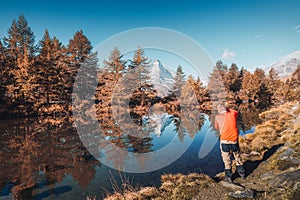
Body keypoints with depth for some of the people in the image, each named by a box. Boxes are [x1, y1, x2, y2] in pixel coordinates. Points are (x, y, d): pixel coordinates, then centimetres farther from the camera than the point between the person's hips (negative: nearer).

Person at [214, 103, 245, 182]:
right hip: (234, 140, 3)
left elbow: (216, 127, 12)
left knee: (226, 159, 9)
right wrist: (227, 108, 23)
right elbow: (236, 112, 27)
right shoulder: (232, 114, 1)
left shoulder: (218, 117, -3)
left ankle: (228, 177, 14)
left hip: (224, 141, -2)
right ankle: (241, 173, 35)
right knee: (237, 157, 22)